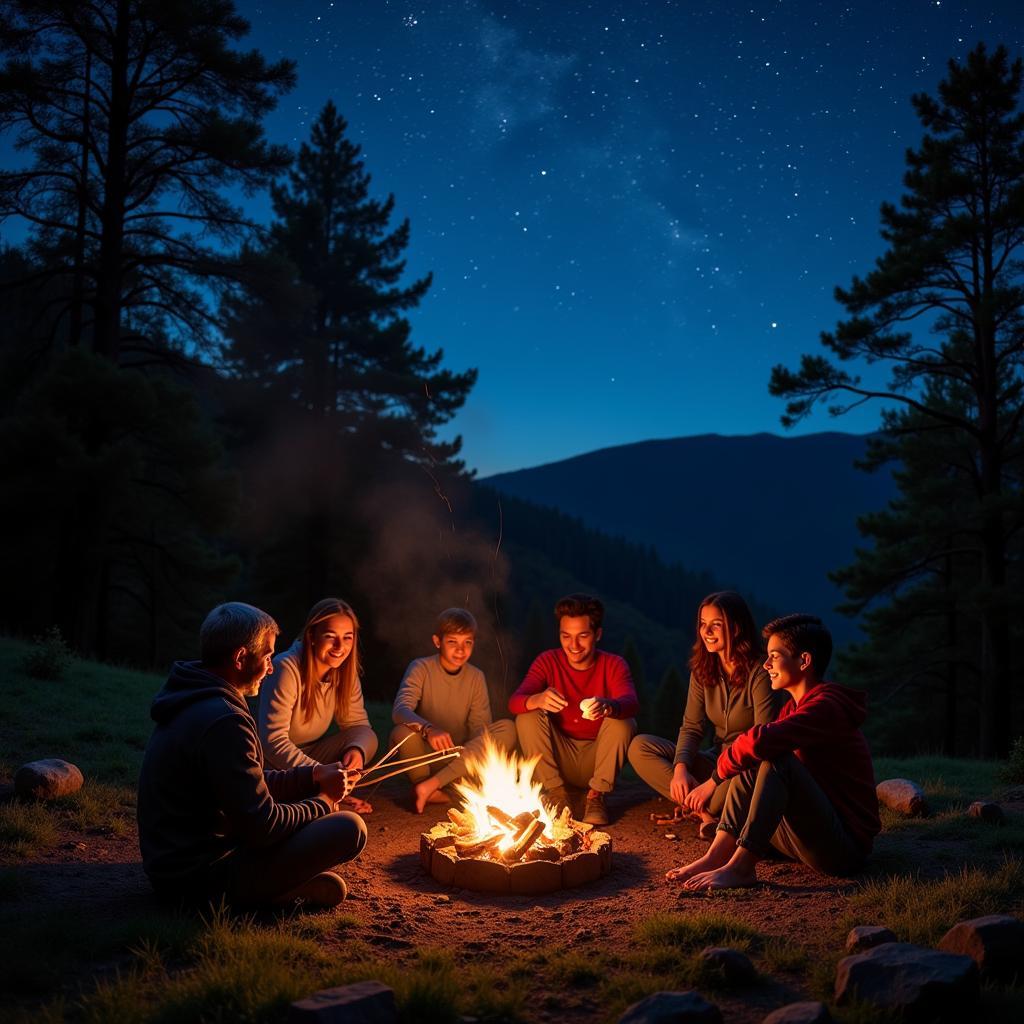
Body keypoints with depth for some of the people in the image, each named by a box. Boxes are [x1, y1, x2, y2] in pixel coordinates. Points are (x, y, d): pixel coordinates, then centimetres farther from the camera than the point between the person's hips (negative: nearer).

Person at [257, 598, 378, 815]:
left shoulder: (345, 670, -5)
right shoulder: (287, 669, -25)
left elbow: (358, 724, 0)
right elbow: (274, 742, -29)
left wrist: (357, 750, -25)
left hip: (309, 755, 7)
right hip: (275, 764, -7)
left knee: (368, 740, -16)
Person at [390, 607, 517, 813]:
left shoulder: (476, 677, 3)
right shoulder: (421, 668, -8)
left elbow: (480, 726, -2)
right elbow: (400, 710, -25)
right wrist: (428, 729, -45)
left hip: (463, 758, 4)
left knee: (507, 729, -22)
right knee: (402, 733, -35)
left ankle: (431, 784, -24)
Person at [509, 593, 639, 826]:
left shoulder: (613, 665, -9)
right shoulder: (548, 661, -7)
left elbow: (631, 702, -30)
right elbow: (514, 702, -23)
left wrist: (608, 706, -55)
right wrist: (538, 700, -48)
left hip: (597, 758, -1)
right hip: (559, 758, 1)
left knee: (624, 722, -26)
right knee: (527, 717, -21)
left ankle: (596, 796, -11)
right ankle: (556, 793, -10)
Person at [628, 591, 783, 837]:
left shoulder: (760, 671, -17)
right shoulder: (703, 670, 2)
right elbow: (691, 726, 2)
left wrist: (713, 782, -25)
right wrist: (680, 768, -19)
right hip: (717, 761, 6)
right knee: (640, 746, -10)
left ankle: (705, 812, -12)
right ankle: (707, 813, -22)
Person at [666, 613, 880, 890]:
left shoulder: (826, 705, -18)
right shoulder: (794, 707, 15)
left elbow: (762, 740, -32)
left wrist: (720, 770, -15)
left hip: (847, 846, -10)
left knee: (777, 759, -27)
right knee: (749, 766, 3)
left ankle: (740, 867, -27)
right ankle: (717, 856, -12)